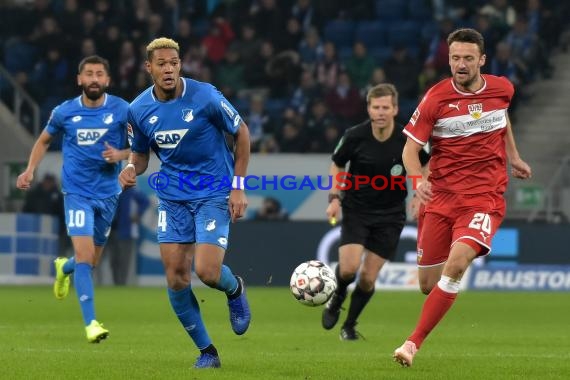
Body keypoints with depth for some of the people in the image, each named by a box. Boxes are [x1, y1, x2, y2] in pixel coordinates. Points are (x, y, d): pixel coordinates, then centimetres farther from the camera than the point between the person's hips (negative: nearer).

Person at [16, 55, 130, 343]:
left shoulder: (121, 110, -5)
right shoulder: (64, 112, -3)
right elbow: (44, 140, 14)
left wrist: (120, 155, -17)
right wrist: (30, 170, 1)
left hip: (108, 193, 2)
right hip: (77, 192, -2)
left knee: (91, 262, 15)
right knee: (84, 256, -18)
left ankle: (63, 268, 52)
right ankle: (91, 323, -15)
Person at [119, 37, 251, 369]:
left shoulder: (205, 96, -15)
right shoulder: (139, 110, -4)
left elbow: (241, 132, -3)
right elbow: (140, 154, 11)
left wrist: (238, 186, -5)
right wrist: (132, 170, -14)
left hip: (214, 193, -4)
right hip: (173, 196, 4)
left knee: (207, 272, -17)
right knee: (176, 277, -3)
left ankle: (235, 290, 21)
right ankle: (206, 352, 13)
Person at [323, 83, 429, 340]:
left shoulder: (407, 140, -13)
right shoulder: (355, 136, -12)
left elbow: (425, 165, 7)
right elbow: (337, 164, 6)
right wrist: (334, 198, -5)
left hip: (390, 215, 0)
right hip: (356, 210, 0)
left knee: (368, 279, -2)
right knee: (348, 268, -18)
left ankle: (349, 325, 22)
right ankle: (337, 297, 18)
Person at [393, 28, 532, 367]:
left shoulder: (502, 89, 2)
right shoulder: (436, 98, -7)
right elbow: (411, 148, -4)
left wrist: (513, 157, 26)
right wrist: (418, 180, -22)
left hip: (485, 196, -1)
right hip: (442, 196, 1)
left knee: (456, 265, -25)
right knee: (428, 285, 2)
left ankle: (414, 344, -21)